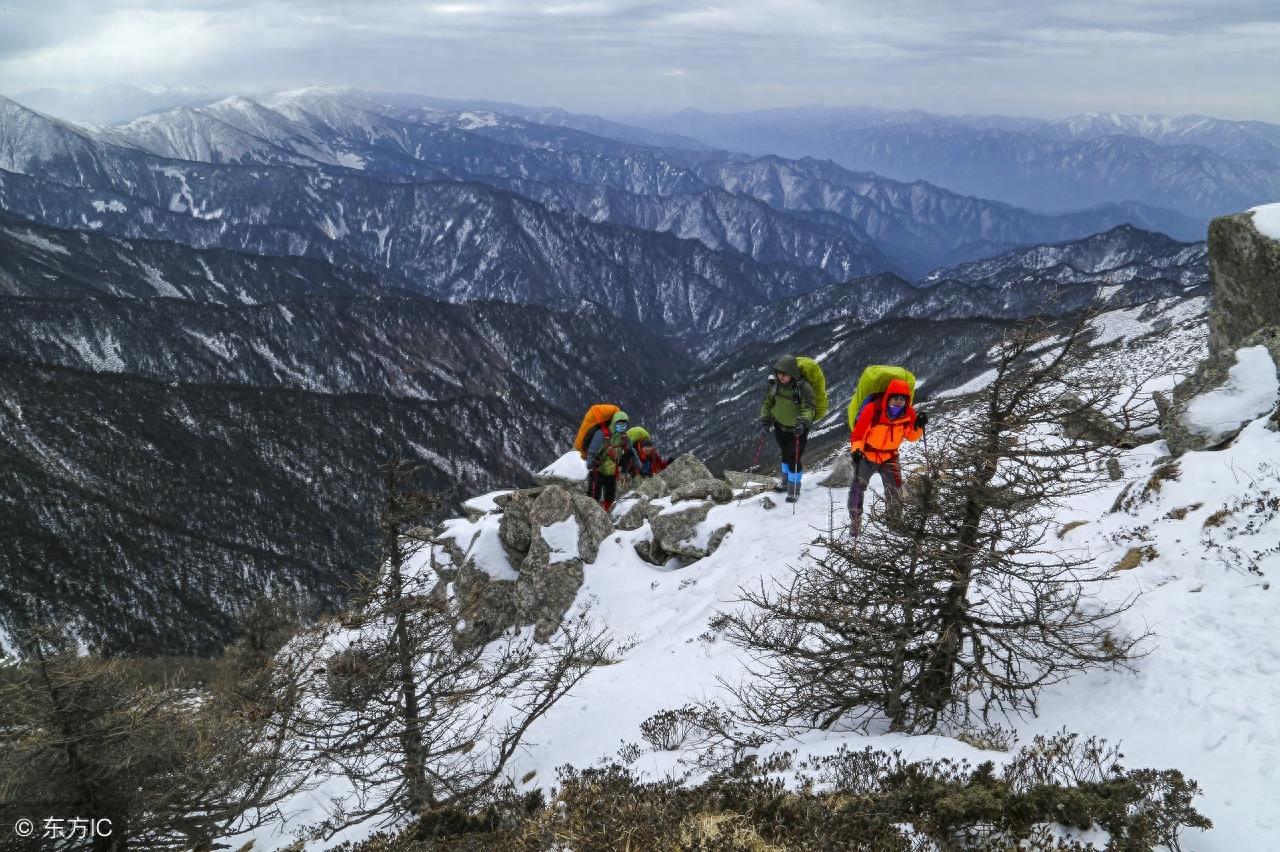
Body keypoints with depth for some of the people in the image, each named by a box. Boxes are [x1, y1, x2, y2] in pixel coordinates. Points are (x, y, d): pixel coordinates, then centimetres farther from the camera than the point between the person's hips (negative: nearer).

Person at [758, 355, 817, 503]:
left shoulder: (803, 387, -26)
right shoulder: (774, 384, -10)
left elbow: (809, 407, -24)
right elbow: (767, 402, 4)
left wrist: (803, 421, -40)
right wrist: (764, 418, -5)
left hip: (798, 429, -5)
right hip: (780, 426, 5)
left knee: (794, 458, -3)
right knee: (785, 454, 23)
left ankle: (794, 488, 16)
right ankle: (786, 480, 44)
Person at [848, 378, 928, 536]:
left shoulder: (908, 413, -11)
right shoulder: (873, 409, -25)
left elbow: (911, 436, 2)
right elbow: (858, 432, -19)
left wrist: (918, 426, -17)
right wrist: (856, 449, -33)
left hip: (889, 457, 3)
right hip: (867, 455, -3)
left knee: (895, 489, -3)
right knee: (858, 486, -9)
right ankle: (855, 520, 5)